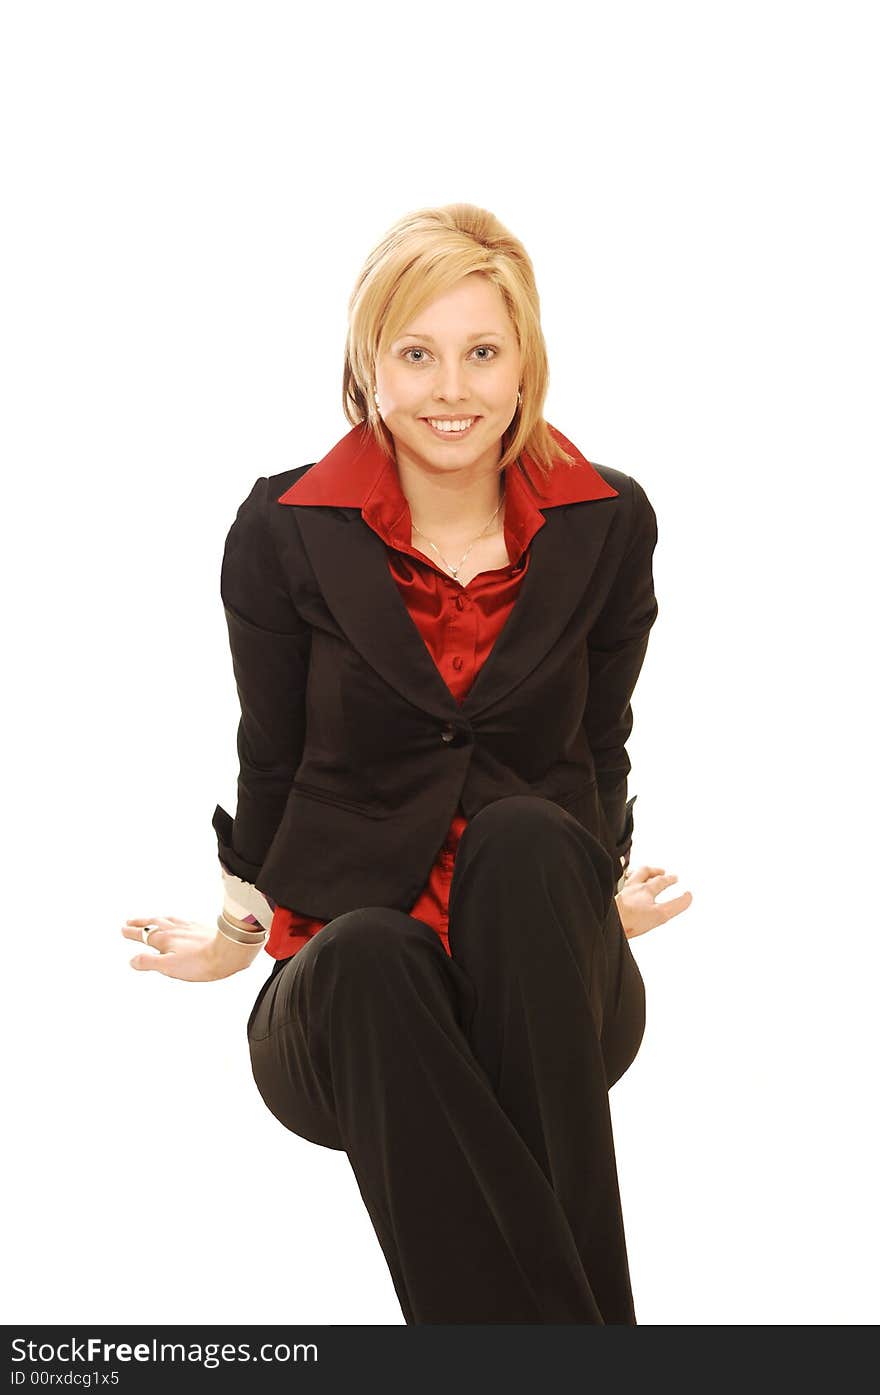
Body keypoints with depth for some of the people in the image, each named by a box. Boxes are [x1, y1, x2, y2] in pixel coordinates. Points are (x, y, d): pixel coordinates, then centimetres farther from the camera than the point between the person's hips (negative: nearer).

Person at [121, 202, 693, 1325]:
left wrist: (607, 892, 6)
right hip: (344, 984, -1)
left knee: (525, 837, -34)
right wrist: (241, 929, 6)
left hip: (545, 992, 1)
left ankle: (579, 1293, -36)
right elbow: (271, 763, 9)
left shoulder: (607, 525, 2)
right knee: (366, 955, -38)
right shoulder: (284, 534, -2)